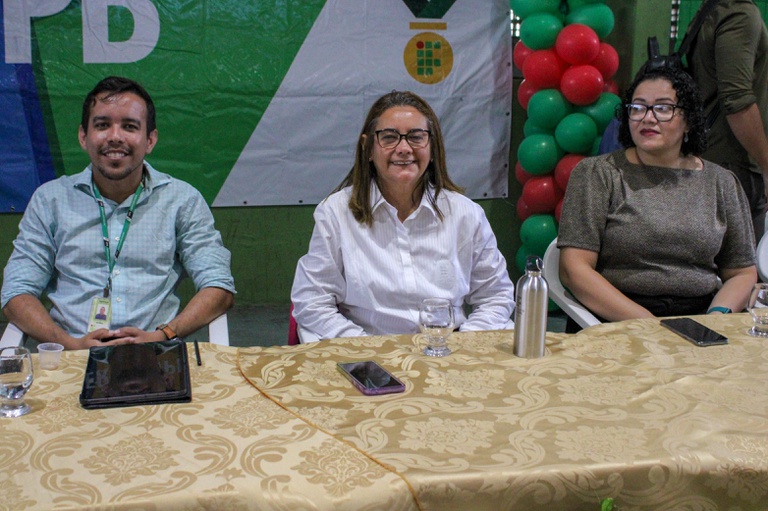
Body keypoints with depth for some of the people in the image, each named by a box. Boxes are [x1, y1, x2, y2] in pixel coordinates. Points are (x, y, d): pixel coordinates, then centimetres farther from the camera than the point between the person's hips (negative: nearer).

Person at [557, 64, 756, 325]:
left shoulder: (721, 183, 14)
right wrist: (647, 325, -14)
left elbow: (743, 273, 15)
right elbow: (574, 269, -5)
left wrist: (716, 317, -7)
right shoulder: (595, 173, 3)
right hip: (616, 324, -3)